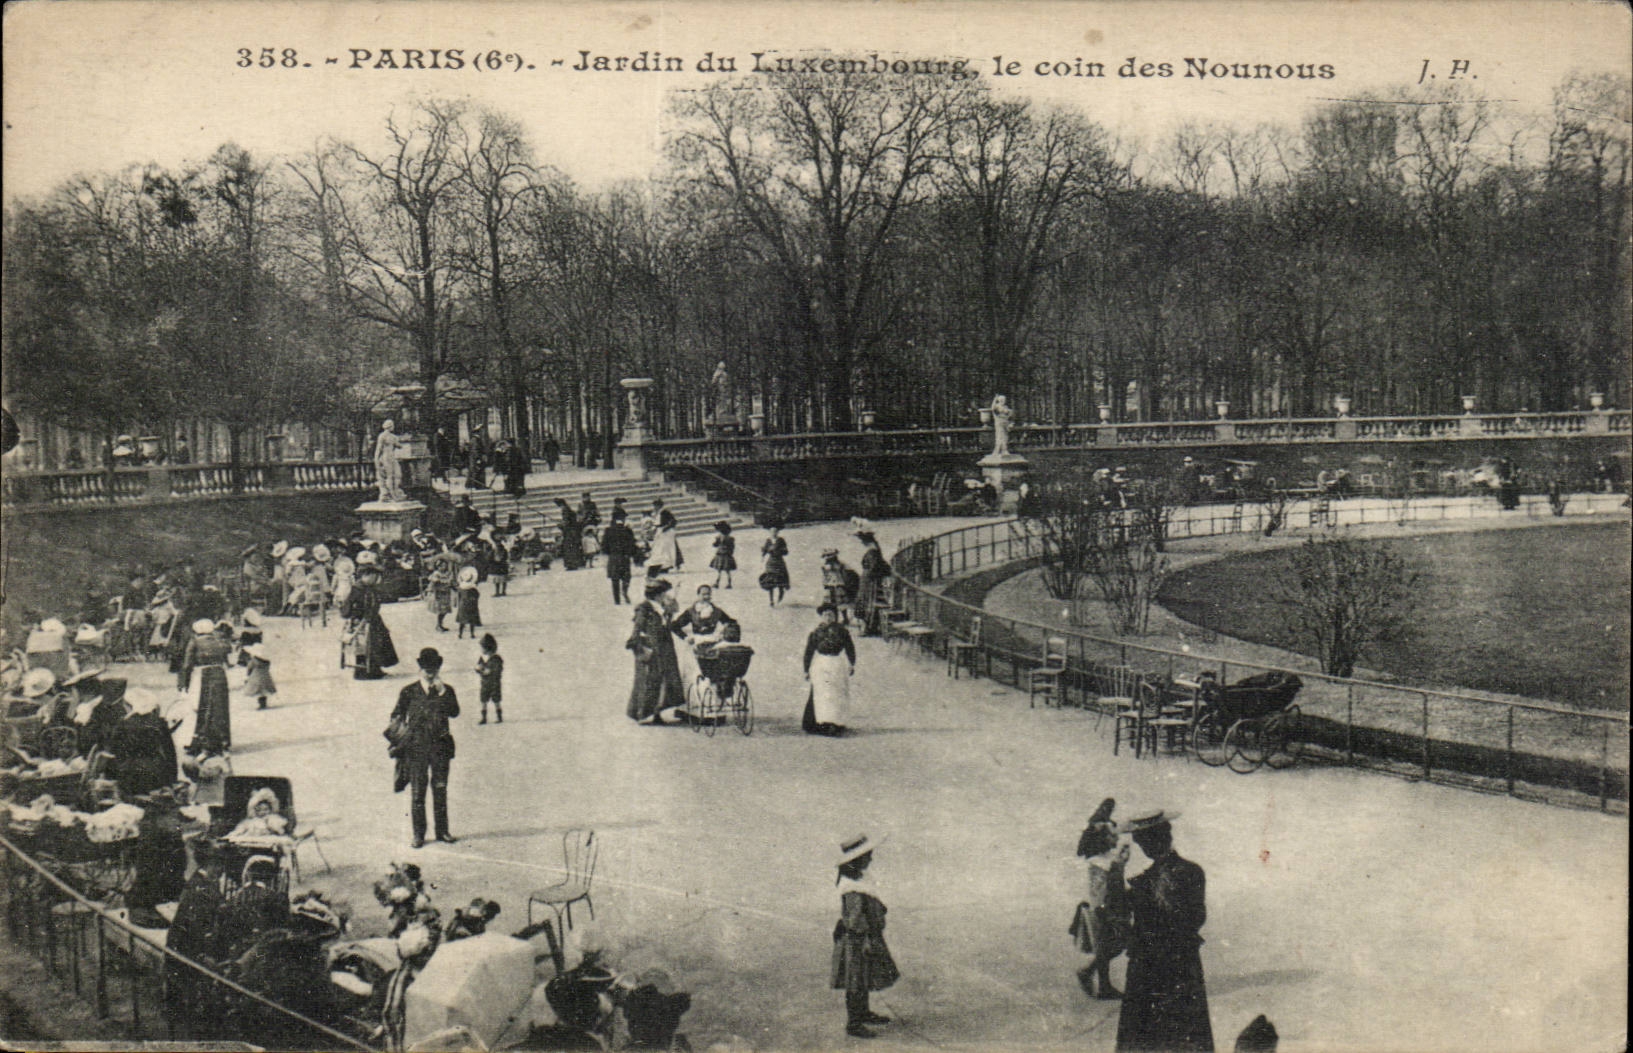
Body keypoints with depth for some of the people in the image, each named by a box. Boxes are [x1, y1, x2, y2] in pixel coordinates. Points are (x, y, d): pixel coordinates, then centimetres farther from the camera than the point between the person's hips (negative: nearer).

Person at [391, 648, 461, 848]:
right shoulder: (409, 692, 5)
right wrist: (399, 738, 1)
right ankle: (418, 834, 6)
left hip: (440, 745, 1)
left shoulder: (446, 691, 6)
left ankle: (442, 831, 15)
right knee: (418, 791, -1)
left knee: (440, 789, 6)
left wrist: (441, 692, -14)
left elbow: (454, 712, -9)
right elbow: (397, 715, 12)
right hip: (416, 746, -1)